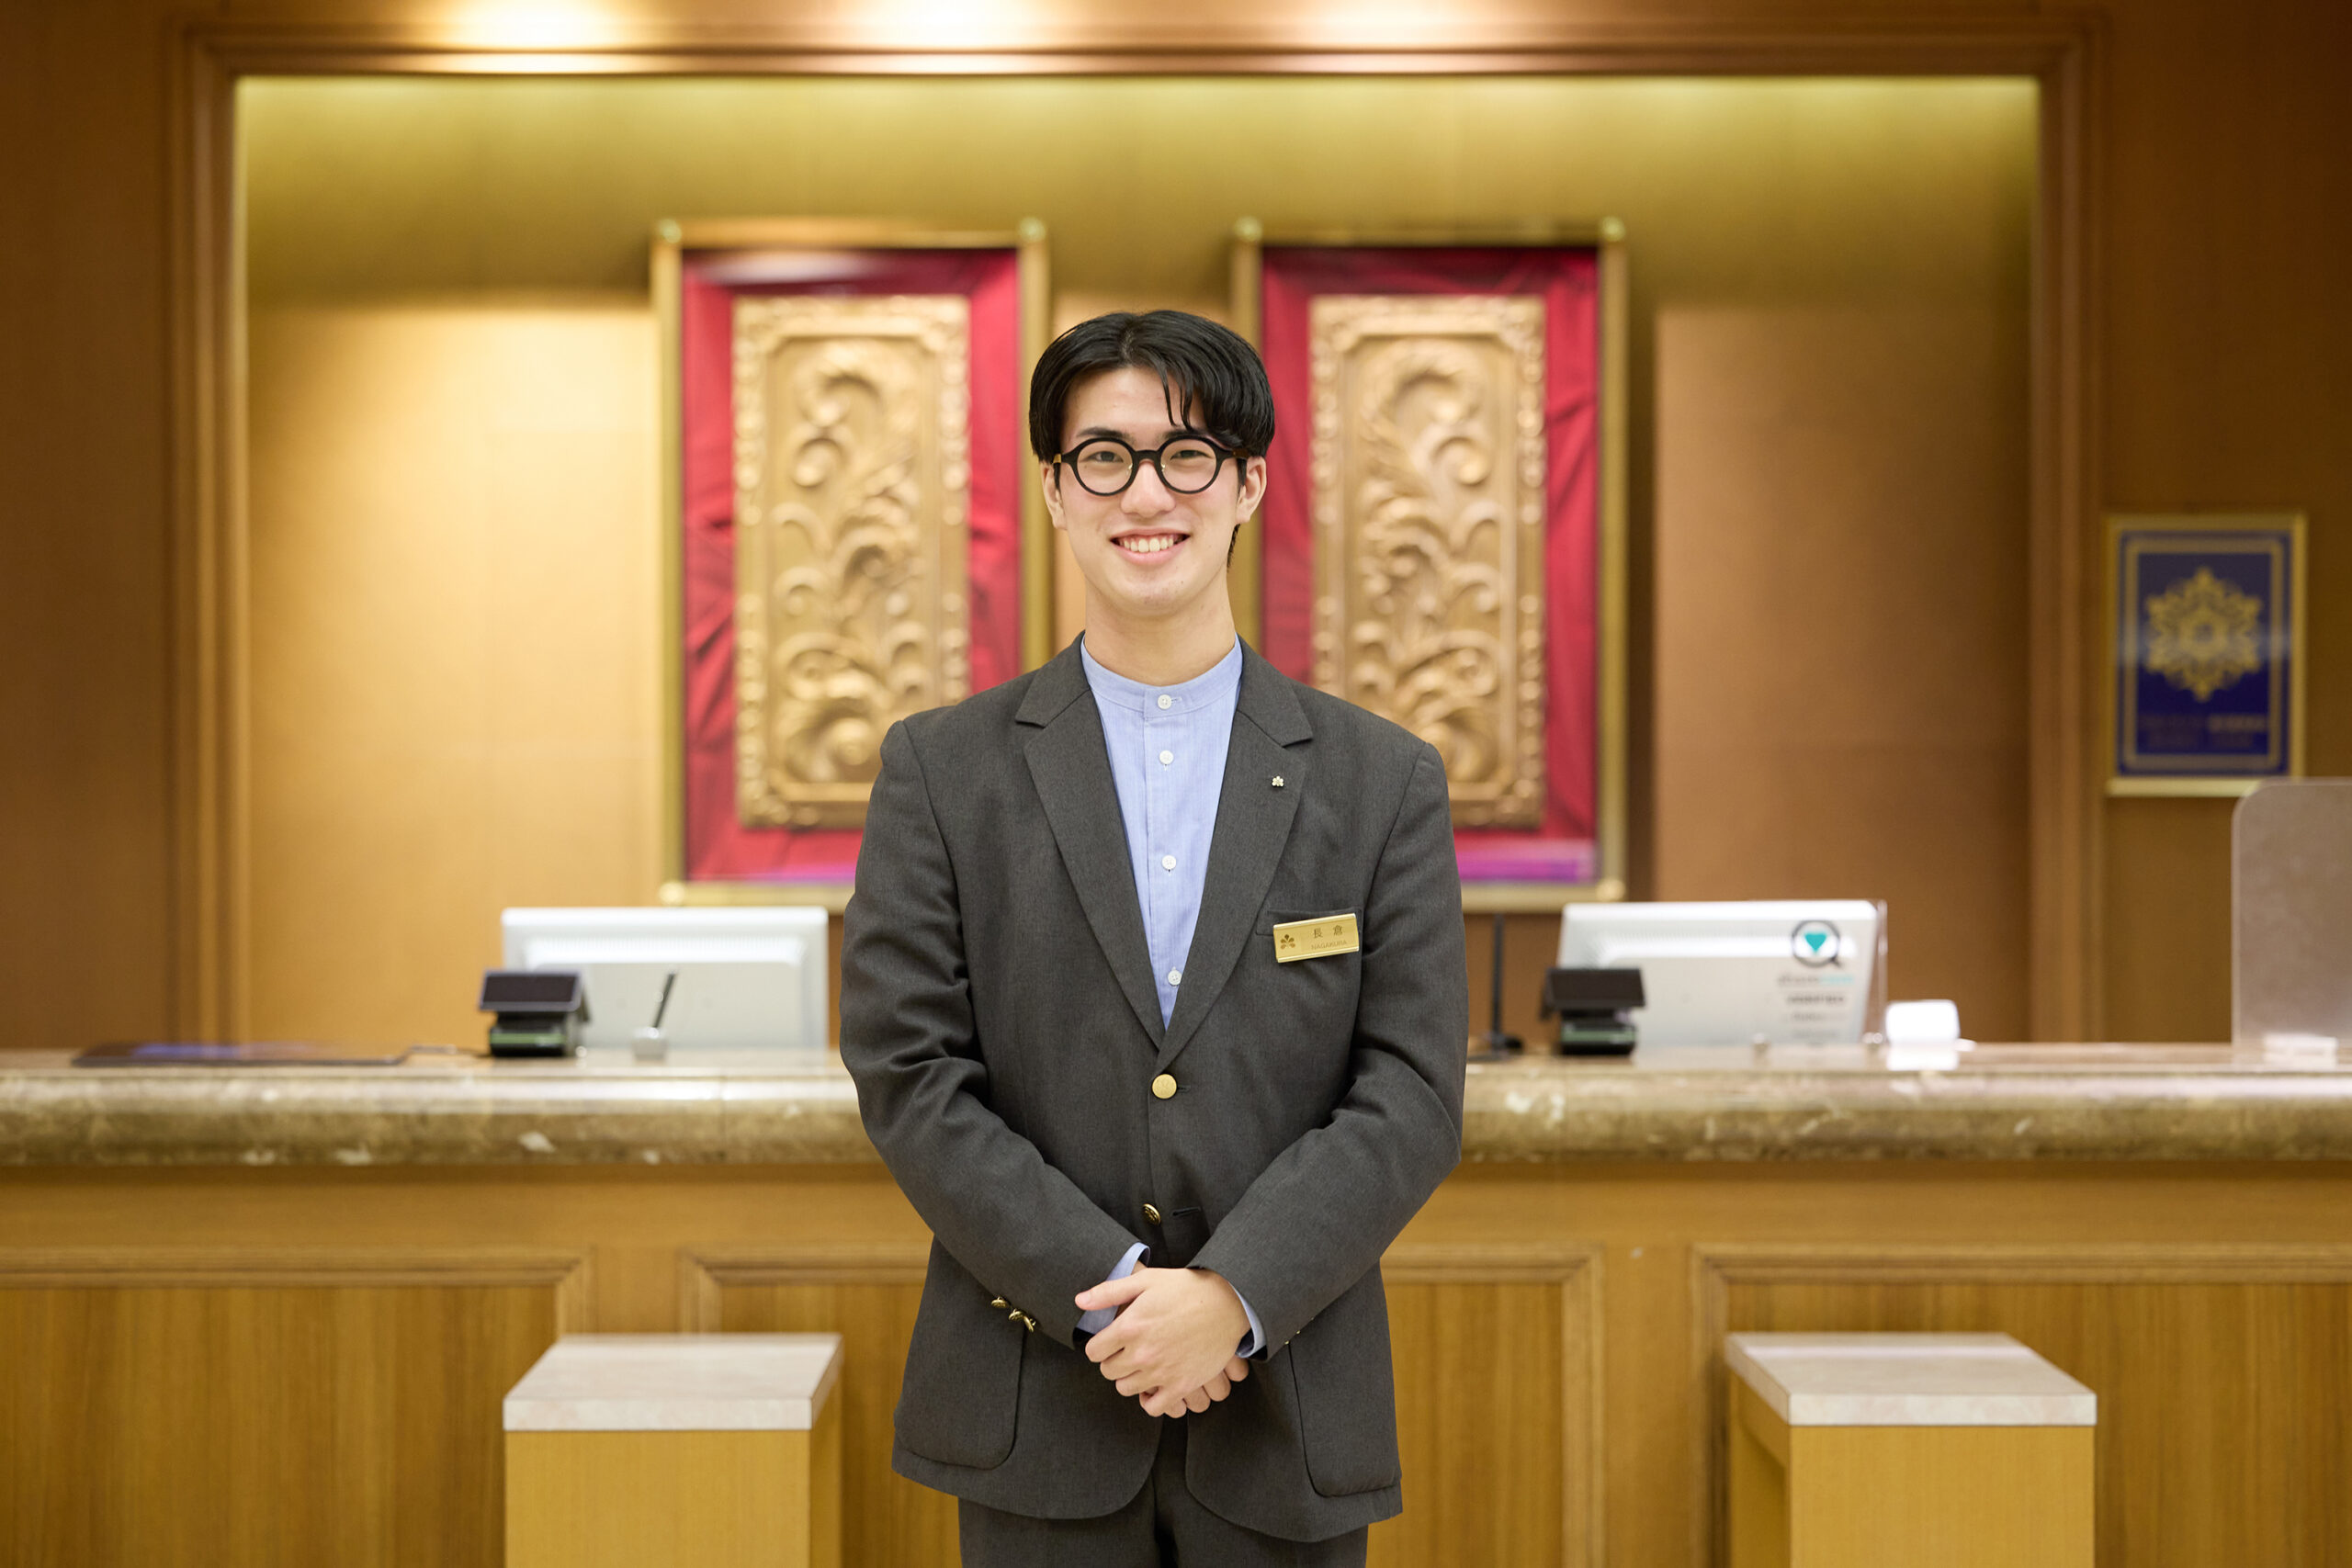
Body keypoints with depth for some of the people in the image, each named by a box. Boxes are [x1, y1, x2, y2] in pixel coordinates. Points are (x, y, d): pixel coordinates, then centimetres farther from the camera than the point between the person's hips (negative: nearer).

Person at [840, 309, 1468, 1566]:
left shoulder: (1385, 783, 3)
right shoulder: (941, 771, 2)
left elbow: (1413, 1095, -3)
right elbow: (908, 1076, -4)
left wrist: (1232, 1296, -15)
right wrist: (1113, 1293, -13)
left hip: (1287, 1419, 1)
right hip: (1037, 1416, 0)